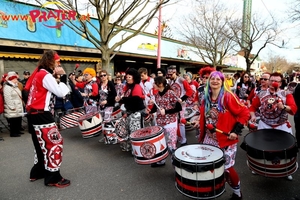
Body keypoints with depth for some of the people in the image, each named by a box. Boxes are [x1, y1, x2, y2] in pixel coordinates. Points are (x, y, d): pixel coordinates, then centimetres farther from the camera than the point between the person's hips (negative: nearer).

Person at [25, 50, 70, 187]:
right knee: (55, 143, -5)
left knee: (43, 144, 19)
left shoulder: (39, 74, 16)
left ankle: (38, 172, 32)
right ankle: (53, 178, 4)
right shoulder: (46, 75, -14)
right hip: (41, 115, -10)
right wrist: (63, 76, -9)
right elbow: (62, 93, -17)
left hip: (35, 114, 10)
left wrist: (54, 76, 6)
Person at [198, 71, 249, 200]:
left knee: (227, 168, 3)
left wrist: (236, 130, -17)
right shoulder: (206, 98, 6)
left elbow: (244, 113, -12)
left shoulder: (228, 96, -13)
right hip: (209, 139, 6)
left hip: (226, 139, -5)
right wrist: (202, 135, 8)